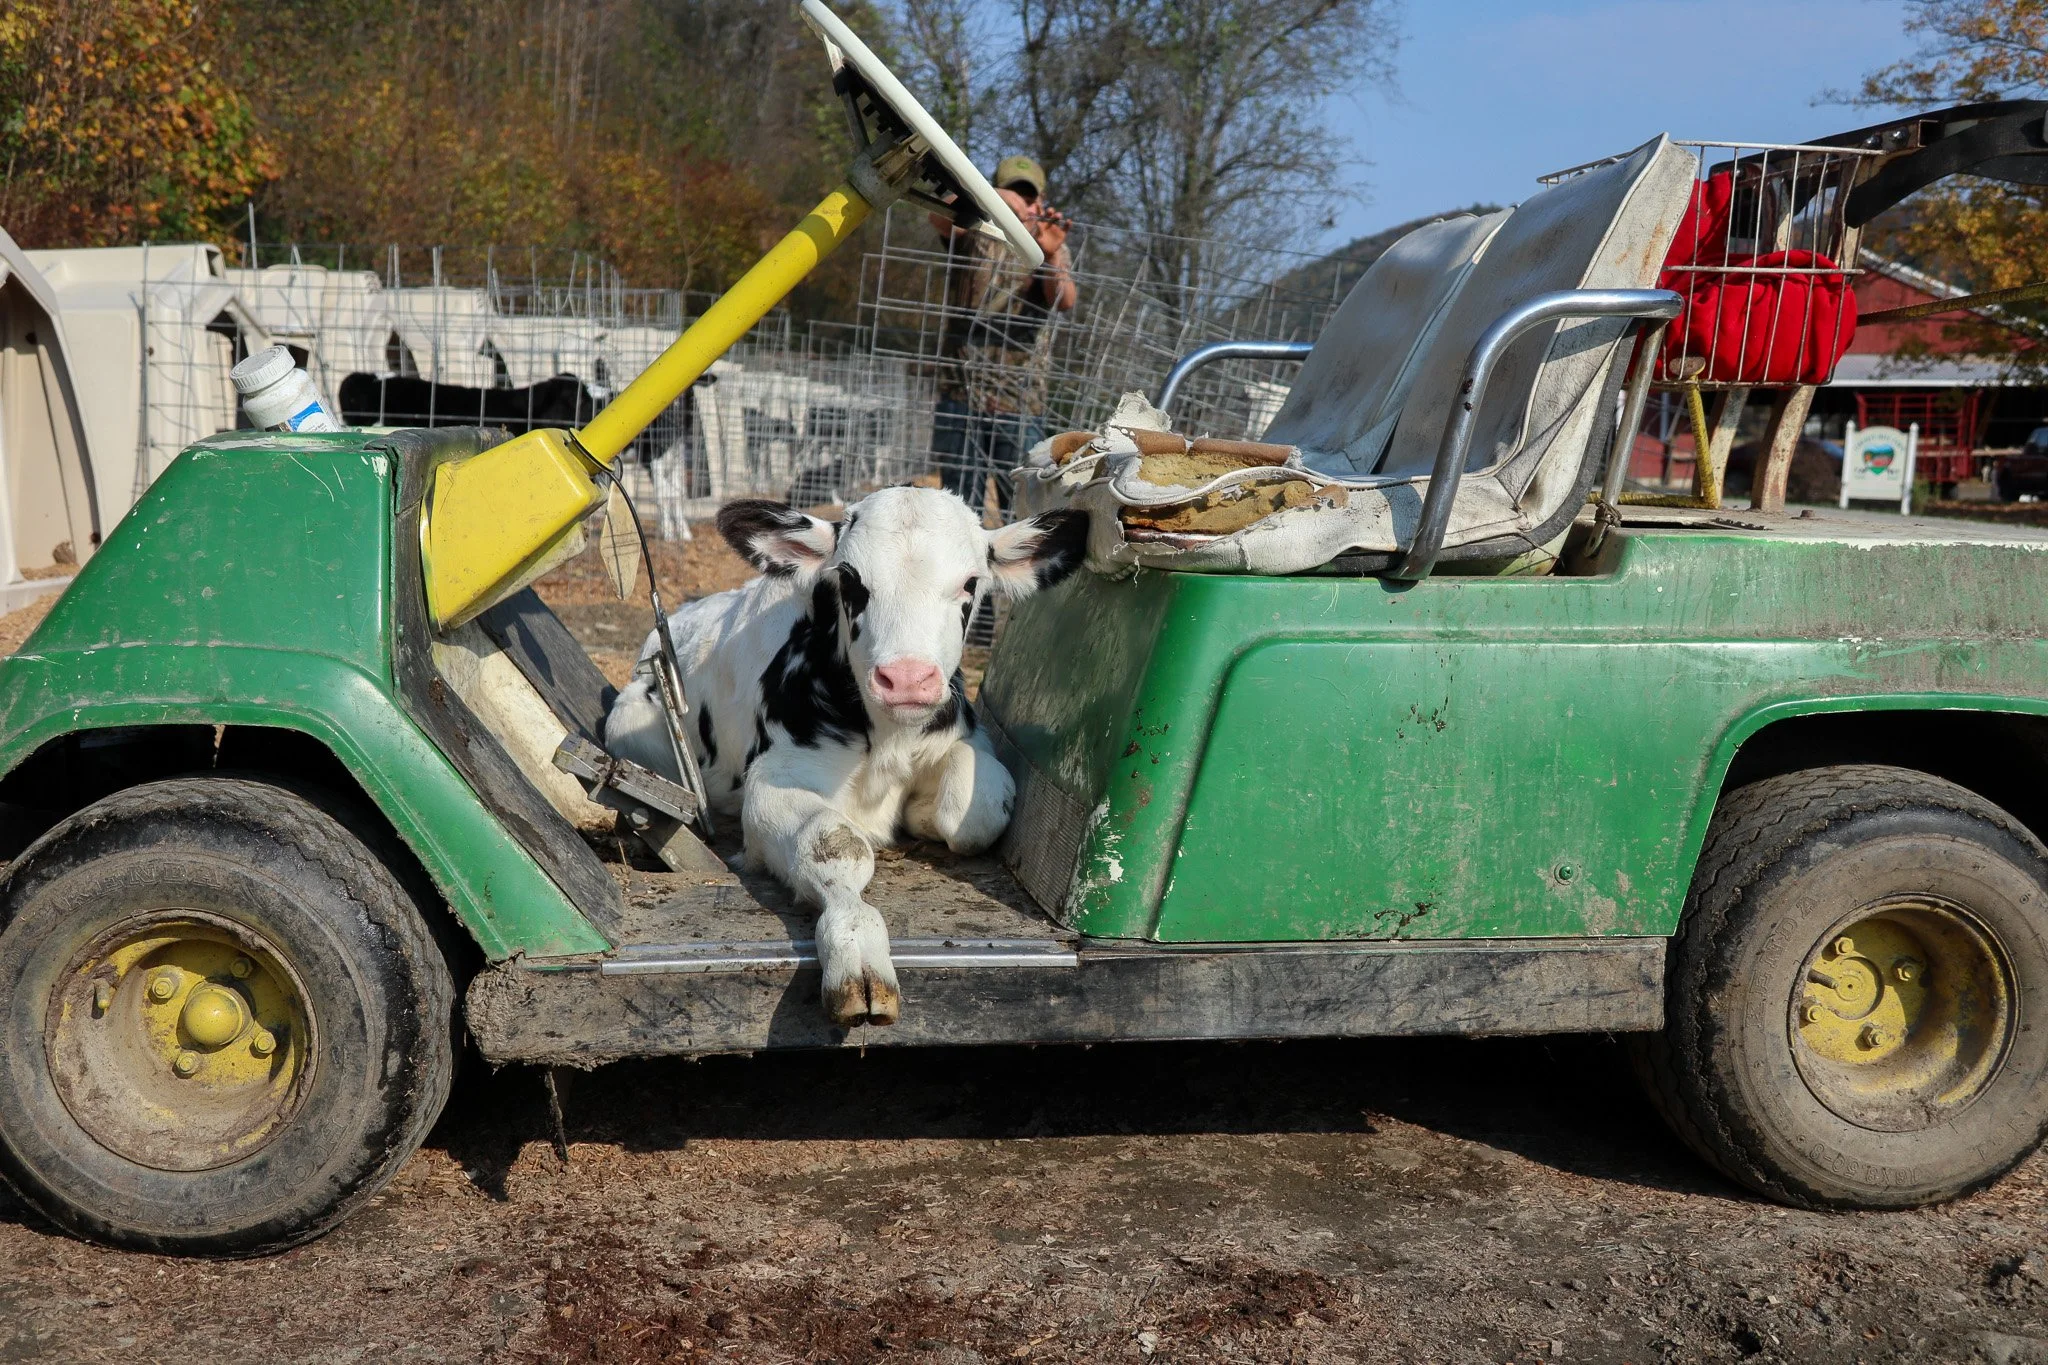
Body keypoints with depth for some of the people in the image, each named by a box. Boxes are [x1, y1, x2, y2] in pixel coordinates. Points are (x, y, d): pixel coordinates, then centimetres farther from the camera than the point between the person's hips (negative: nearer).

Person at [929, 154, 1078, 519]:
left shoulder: (1050, 249, 8)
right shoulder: (972, 236, 8)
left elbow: (1064, 301, -12)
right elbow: (941, 217, -15)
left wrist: (1052, 256, -33)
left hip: (1021, 403, 0)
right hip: (961, 395, 0)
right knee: (959, 503, 3)